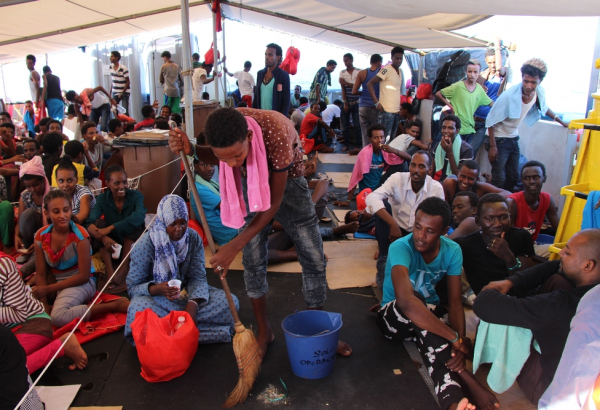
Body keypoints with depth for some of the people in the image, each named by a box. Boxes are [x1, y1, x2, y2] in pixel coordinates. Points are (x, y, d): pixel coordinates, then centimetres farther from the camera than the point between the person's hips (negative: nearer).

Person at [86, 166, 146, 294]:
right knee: (100, 223, -20)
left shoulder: (135, 196, -11)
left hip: (134, 245, -2)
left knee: (132, 224, -27)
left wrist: (110, 228, -41)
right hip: (112, 245, 2)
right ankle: (110, 272, -28)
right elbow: (90, 223, -21)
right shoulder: (102, 199, -4)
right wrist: (104, 237, -42)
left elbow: (139, 216, -33)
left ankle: (123, 271, -30)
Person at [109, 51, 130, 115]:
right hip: (115, 92, 5)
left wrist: (122, 93, -13)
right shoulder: (110, 67, 3)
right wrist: (110, 92, 8)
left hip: (124, 92, -5)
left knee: (125, 111, -8)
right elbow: (112, 81, 11)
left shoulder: (123, 68, -15)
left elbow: (128, 82, -11)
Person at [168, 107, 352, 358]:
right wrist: (190, 149, -26)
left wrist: (235, 245, -31)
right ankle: (264, 331, 22)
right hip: (251, 183, 3)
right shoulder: (224, 128, -29)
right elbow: (215, 158, -3)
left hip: (286, 182, -2)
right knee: (253, 260, 2)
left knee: (314, 260, 1)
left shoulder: (276, 133, -41)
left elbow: (274, 201, -31)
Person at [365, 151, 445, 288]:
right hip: (394, 230, 0)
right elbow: (371, 198, -30)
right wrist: (393, 224, -37)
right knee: (383, 205, -28)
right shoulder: (398, 179, -16)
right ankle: (384, 262, -23)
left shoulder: (436, 188, -10)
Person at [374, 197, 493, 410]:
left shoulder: (452, 251, -12)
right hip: (395, 318, -3)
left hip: (431, 312, 3)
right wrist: (456, 339, -44)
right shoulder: (401, 248, -29)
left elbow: (455, 301, -14)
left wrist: (460, 343, -33)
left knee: (431, 339, -36)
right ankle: (467, 380, -36)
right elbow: (406, 301, -46)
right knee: (416, 301, -39)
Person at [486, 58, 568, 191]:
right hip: (499, 139, -7)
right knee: (499, 180, -8)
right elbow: (491, 121, -20)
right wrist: (492, 146, -19)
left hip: (514, 138, 7)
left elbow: (544, 108, 16)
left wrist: (561, 122, 23)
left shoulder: (540, 93, -8)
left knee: (513, 178, 12)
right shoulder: (509, 96, -27)